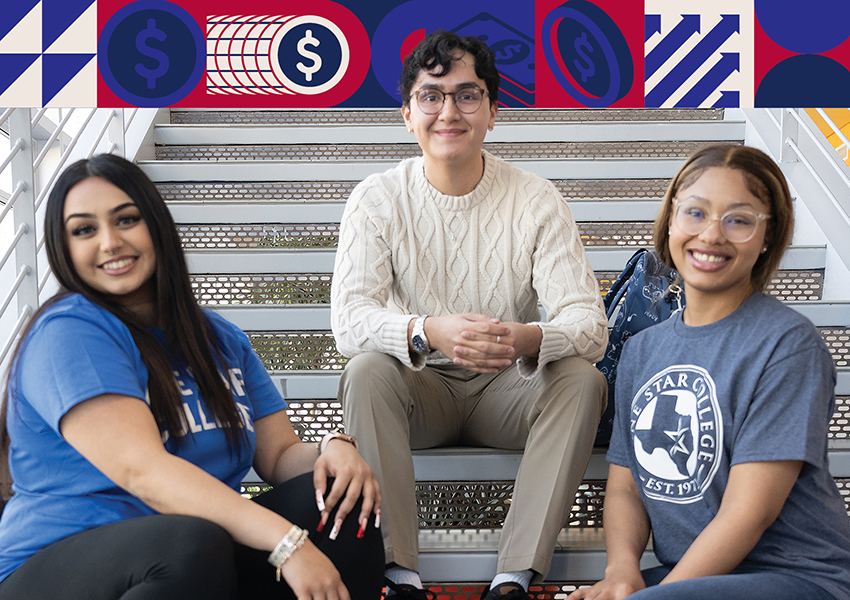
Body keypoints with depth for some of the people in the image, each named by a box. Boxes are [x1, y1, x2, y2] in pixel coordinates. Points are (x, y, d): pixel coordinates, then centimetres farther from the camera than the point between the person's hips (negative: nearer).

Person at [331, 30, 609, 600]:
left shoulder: (537, 200, -8)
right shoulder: (378, 199, -7)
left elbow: (590, 321, -16)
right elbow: (349, 317, -18)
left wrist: (527, 338, -40)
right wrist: (428, 332, -40)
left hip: (506, 391, 1)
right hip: (420, 390, 0)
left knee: (583, 378, -27)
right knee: (366, 371, -30)